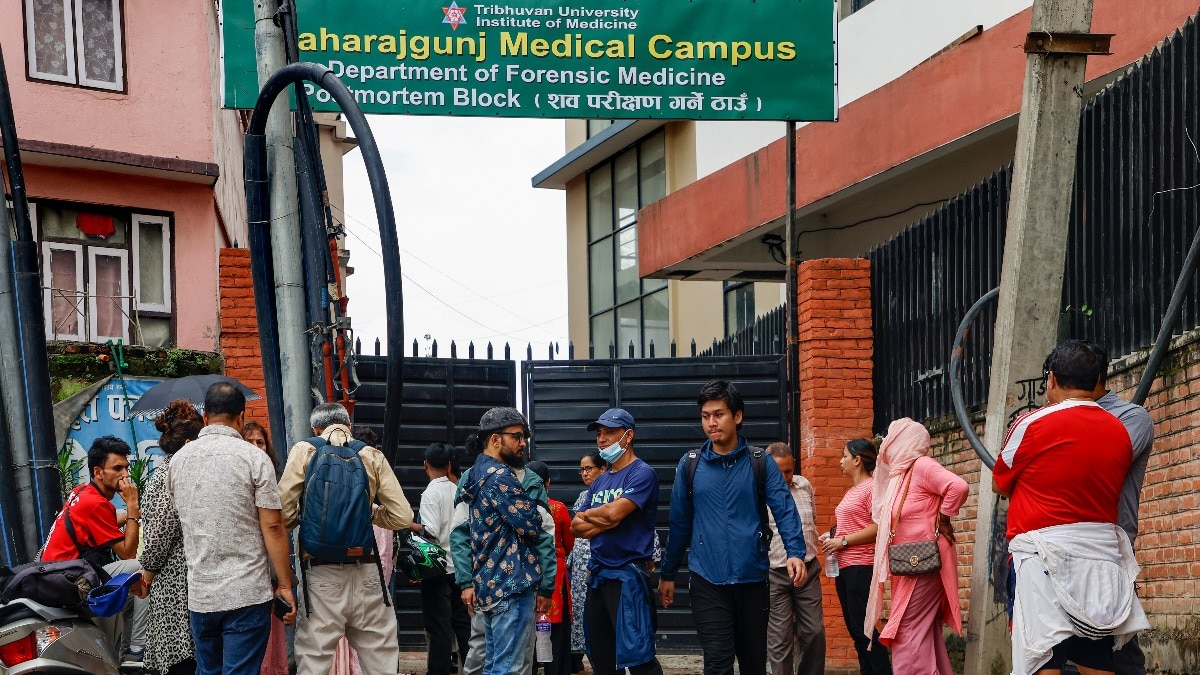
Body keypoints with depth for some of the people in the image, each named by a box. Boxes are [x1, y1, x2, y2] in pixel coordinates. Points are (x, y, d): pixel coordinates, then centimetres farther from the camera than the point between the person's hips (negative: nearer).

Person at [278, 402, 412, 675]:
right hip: (366, 574, 1)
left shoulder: (304, 452, 1)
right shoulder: (373, 457, 5)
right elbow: (402, 517, 1)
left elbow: (283, 514, -6)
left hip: (321, 575, -1)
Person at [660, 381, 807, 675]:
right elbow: (679, 522, 9)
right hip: (707, 581, 0)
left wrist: (795, 552, -24)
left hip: (752, 577, 0)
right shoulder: (690, 465, 3)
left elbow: (785, 510, -8)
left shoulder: (760, 463, 0)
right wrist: (668, 574, 12)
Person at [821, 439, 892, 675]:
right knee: (855, 628, 9)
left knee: (863, 628, -11)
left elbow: (878, 527, -19)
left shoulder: (871, 487, -10)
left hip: (861, 567, -10)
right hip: (843, 567, 10)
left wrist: (844, 541, -16)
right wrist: (833, 538, 12)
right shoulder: (852, 491, 19)